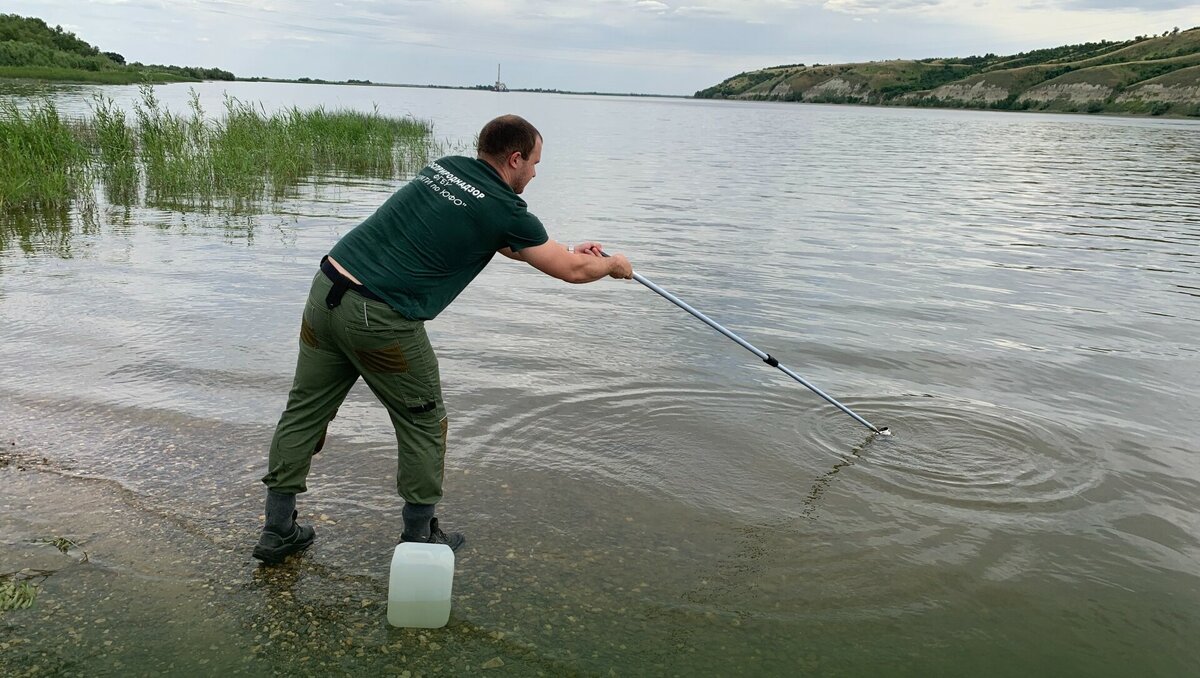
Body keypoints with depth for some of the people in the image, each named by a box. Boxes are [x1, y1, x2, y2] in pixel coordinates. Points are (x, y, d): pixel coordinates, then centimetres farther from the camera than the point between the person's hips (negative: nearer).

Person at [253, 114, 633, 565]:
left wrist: (568, 251, 35)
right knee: (423, 422, 12)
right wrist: (613, 265, 25)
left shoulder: (445, 167, 17)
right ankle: (419, 536, 22)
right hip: (381, 320, -8)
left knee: (305, 410, 15)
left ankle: (277, 531, 26)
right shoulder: (503, 208, -5)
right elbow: (572, 271, 4)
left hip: (326, 289, 8)